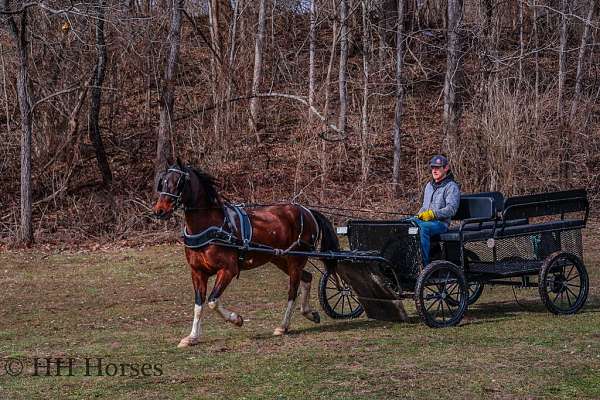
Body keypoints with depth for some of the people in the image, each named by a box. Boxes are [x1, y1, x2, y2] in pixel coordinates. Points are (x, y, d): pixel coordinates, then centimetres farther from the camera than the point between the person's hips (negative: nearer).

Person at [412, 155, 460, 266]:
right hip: (424, 219, 7)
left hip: (440, 222, -7)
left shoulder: (451, 186, -2)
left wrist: (432, 214, -22)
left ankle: (424, 264, -39)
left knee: (423, 228, -38)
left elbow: (451, 209, -13)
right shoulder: (429, 185, 23)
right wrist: (420, 214, 9)